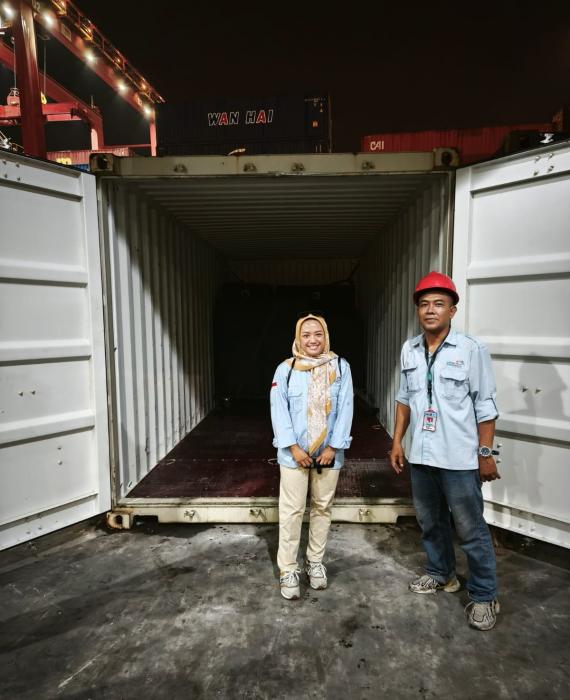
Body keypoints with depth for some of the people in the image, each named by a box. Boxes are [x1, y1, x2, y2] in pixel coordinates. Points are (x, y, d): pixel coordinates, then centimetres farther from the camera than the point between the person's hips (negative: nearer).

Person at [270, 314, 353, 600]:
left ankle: (315, 561, 35)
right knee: (292, 510, 4)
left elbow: (345, 409, -4)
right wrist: (293, 447, -12)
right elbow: (279, 410, -6)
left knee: (322, 508, 16)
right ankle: (287, 570, 20)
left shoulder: (340, 366, -2)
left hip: (329, 453, 2)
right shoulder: (286, 368, -5)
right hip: (294, 453, -2)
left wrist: (333, 447, -9)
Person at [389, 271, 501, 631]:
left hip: (459, 457, -5)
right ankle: (441, 574, 43)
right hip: (420, 455, 5)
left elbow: (485, 405, -9)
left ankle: (485, 596, 28)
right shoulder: (409, 350, 3)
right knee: (430, 521, 21)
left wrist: (486, 453, -9)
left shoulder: (472, 349, -12)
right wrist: (397, 441, 9)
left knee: (471, 529, 7)